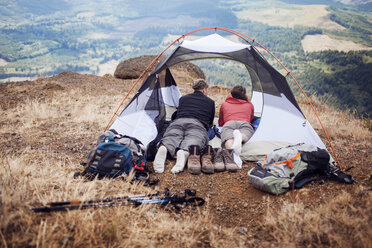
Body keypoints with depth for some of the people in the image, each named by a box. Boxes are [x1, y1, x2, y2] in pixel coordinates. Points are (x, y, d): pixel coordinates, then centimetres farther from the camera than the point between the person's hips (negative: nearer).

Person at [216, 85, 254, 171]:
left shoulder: (224, 104, 38)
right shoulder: (249, 105, 39)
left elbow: (220, 123, 46)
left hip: (228, 124, -2)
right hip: (244, 124, 2)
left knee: (228, 141, -30)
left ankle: (231, 151, -68)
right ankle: (239, 136, -63)